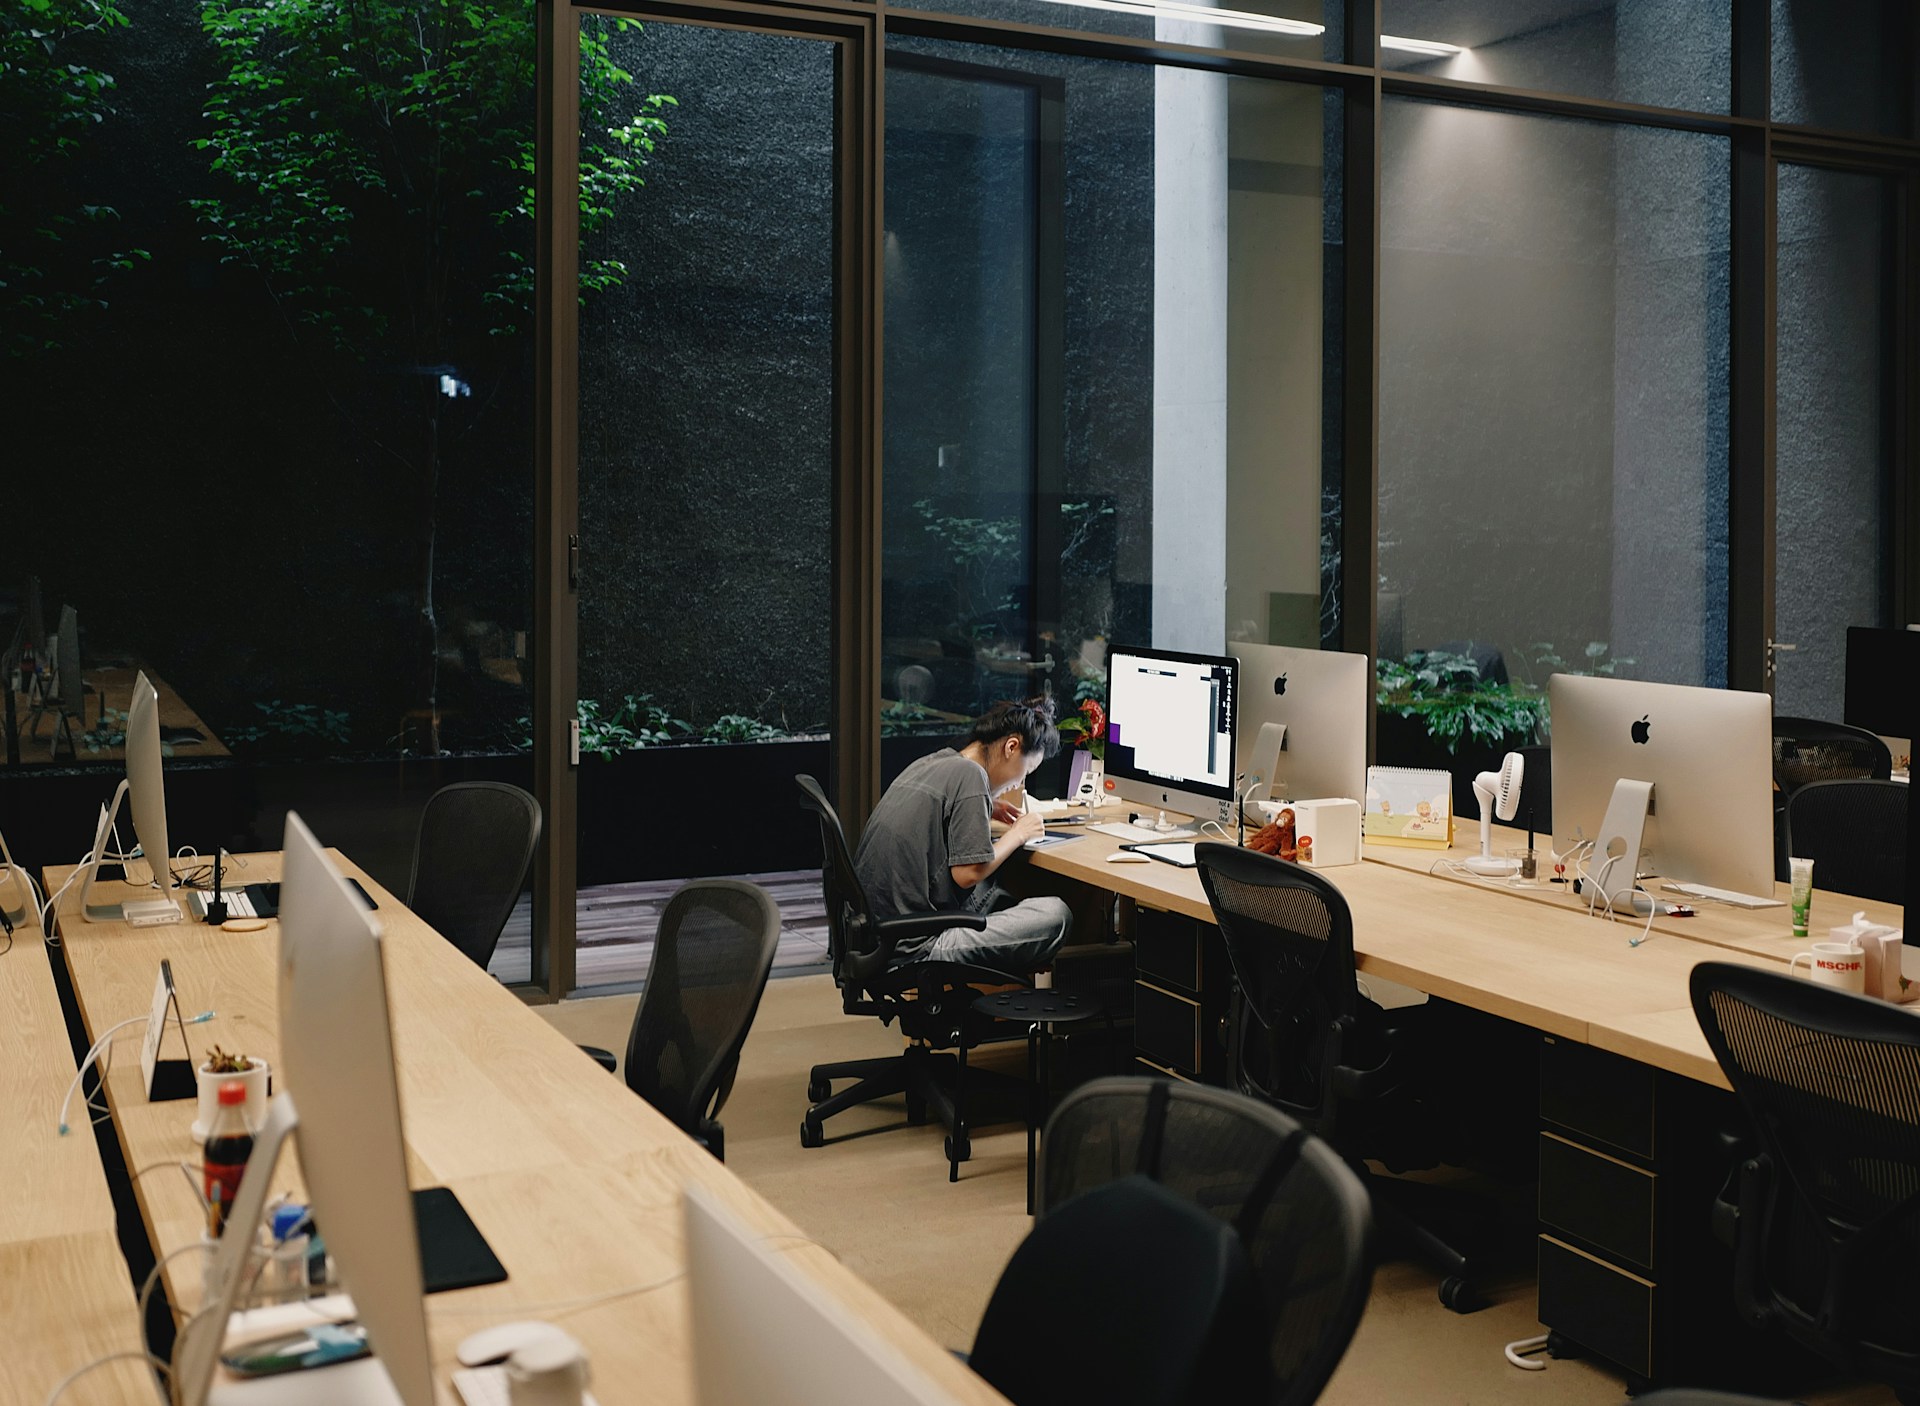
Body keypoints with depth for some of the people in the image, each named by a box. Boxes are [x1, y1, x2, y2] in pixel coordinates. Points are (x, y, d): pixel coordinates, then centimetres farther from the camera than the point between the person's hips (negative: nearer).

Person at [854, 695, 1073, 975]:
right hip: (914, 948, -10)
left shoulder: (927, 764, 12)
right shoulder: (969, 775, -13)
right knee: (1056, 915, -5)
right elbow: (967, 873, -15)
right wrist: (1017, 834, 0)